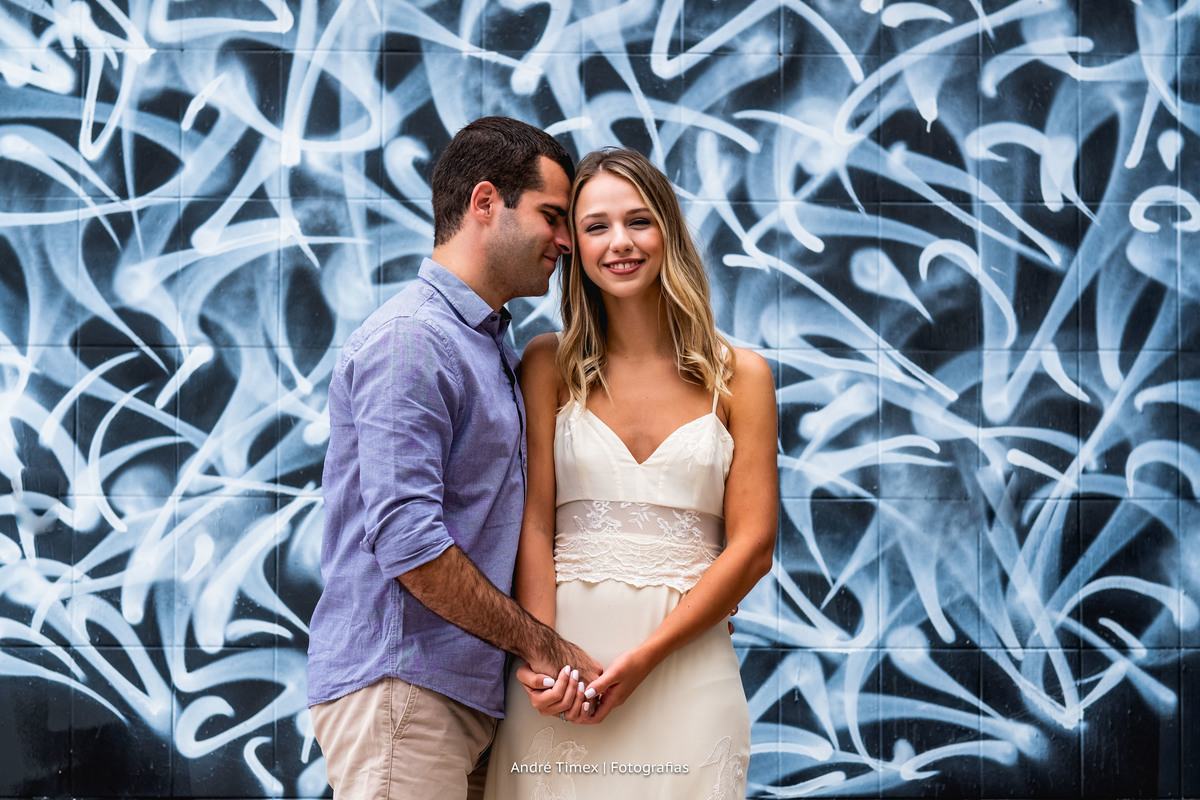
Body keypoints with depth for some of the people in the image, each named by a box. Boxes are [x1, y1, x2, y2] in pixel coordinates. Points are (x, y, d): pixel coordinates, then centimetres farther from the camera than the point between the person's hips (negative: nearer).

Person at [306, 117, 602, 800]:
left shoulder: (495, 347, 20)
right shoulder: (409, 340, -12)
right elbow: (407, 540, -21)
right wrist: (541, 643, -12)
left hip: (469, 693, 9)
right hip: (400, 687, -9)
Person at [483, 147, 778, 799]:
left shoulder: (738, 376, 4)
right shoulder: (550, 366, 6)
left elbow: (752, 547, -1)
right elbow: (533, 524, 0)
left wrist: (644, 657, -11)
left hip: (687, 663, 0)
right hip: (564, 656, 0)